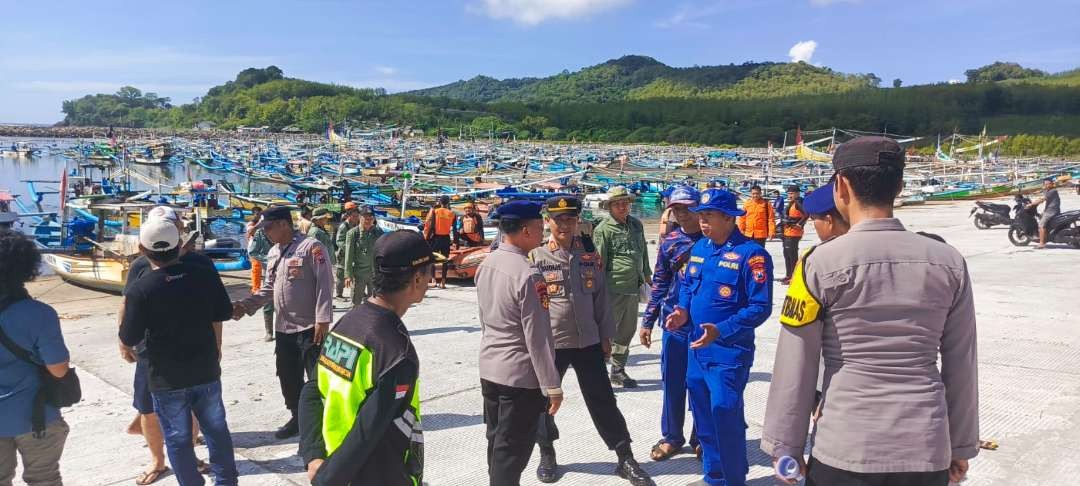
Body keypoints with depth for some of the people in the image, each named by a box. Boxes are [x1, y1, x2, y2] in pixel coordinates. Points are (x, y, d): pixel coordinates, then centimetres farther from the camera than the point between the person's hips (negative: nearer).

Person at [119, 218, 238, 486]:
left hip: (167, 378, -3)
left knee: (178, 439, 13)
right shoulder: (205, 275, -8)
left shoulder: (140, 289, -17)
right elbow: (222, 315, 4)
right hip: (206, 371, 3)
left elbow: (128, 343, -12)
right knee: (216, 429, 19)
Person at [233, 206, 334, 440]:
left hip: (310, 327, -8)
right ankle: (297, 418, 33)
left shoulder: (311, 247, -12)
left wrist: (322, 319, -22)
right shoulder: (273, 253, 13)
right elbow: (269, 288, 18)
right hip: (283, 328, 8)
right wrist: (246, 305, 4)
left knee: (317, 379, -3)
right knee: (288, 377, 16)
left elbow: (325, 284, -17)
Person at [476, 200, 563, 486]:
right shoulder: (527, 275, -22)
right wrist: (552, 386, -13)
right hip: (520, 376, -8)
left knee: (497, 444, 20)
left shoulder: (486, 265, 3)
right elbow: (537, 337, -20)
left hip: (489, 369, 8)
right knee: (512, 453, 4)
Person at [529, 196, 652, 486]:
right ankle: (547, 454, 33)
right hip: (549, 342, -2)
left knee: (603, 401, 7)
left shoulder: (590, 254, 4)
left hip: (588, 342, 2)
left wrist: (605, 336, 9)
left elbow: (600, 296, 9)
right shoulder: (536, 257, -7)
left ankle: (625, 459, 18)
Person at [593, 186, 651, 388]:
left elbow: (643, 252, 23)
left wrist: (647, 274, 23)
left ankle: (618, 371, 28)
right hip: (614, 289, -7)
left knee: (627, 331, 15)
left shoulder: (636, 225, 12)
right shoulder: (603, 229, -9)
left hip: (633, 288, 7)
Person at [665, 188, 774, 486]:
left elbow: (760, 307, -17)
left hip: (729, 352, -7)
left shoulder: (751, 254, -15)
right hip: (697, 347, 7)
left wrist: (721, 330, -26)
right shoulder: (700, 248, 7)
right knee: (703, 417, 16)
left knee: (726, 419, -3)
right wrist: (683, 311, 0)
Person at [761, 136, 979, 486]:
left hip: (845, 455, -3)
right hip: (928, 455, 3)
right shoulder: (949, 262, -1)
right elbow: (961, 366, 5)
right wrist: (960, 446, 17)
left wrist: (786, 448, 2)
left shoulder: (821, 263, -12)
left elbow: (795, 368, -8)